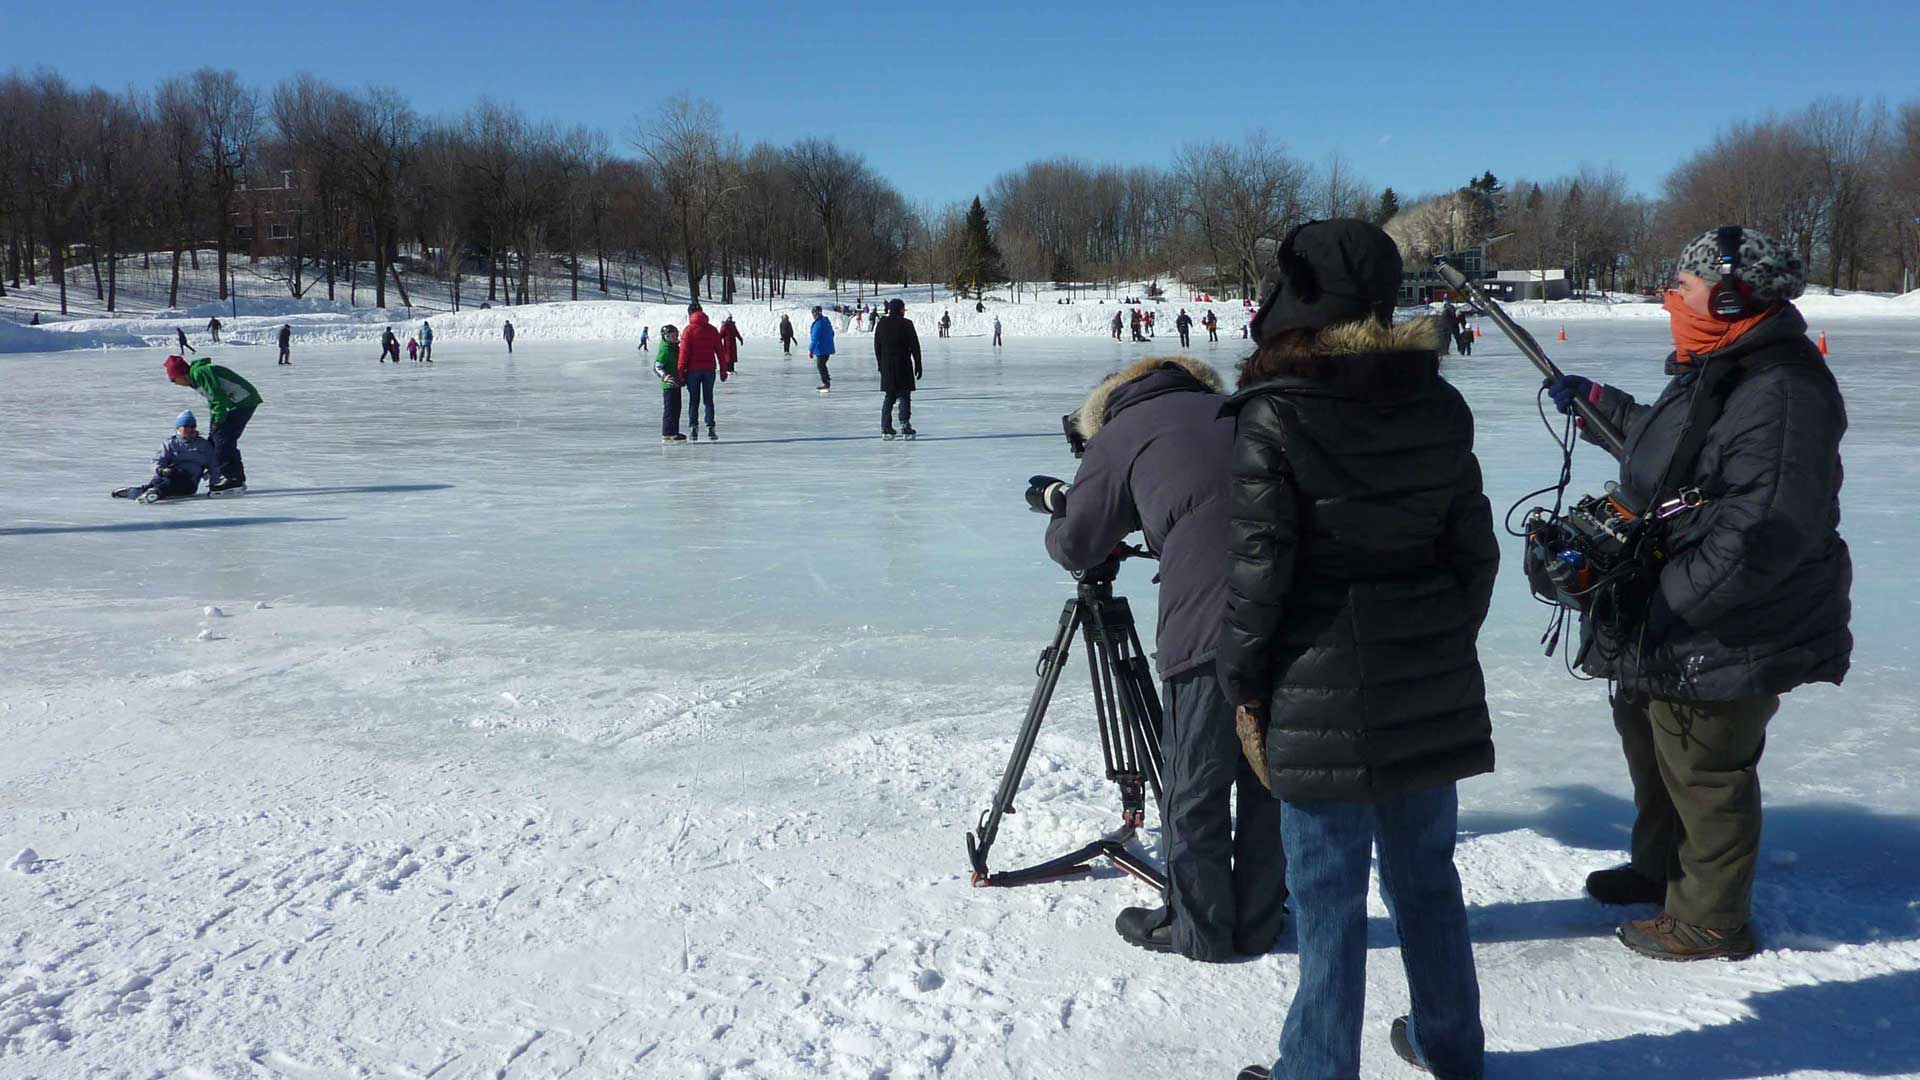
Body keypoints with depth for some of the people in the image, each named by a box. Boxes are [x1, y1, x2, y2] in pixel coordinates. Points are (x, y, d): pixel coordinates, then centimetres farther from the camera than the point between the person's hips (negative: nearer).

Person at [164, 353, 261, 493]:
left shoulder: (199, 373, -13)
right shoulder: (197, 379, 20)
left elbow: (218, 397, -20)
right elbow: (212, 402, 27)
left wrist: (218, 421, -15)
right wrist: (213, 428, 25)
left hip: (244, 401, -10)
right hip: (242, 401, 10)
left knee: (222, 438, -12)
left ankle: (232, 478, -12)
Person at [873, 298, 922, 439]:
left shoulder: (881, 324, 6)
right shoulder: (906, 324, -8)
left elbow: (877, 346, 11)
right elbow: (915, 346, -7)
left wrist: (881, 364, 18)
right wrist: (918, 364, -1)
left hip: (887, 366, 5)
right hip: (903, 366, -5)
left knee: (889, 397, 11)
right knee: (904, 396, 1)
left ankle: (886, 428, 7)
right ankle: (905, 425, -6)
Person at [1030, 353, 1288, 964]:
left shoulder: (1119, 435, 12)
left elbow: (1075, 547, 15)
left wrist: (1056, 509, 35)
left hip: (1209, 622, -6)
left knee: (1194, 783, 9)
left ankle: (1198, 929, 20)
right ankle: (1258, 922, 28)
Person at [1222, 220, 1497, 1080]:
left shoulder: (1273, 415, -13)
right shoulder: (1438, 405, 3)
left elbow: (1258, 563, -14)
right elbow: (1474, 546, 8)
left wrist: (1243, 682, -4)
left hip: (1322, 688, -5)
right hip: (1430, 684, 6)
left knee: (1328, 889, 5)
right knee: (1426, 870, 20)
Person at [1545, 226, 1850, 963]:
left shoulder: (1783, 394, -26)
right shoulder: (1714, 370, 9)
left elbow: (1765, 534, -32)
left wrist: (1665, 599, -30)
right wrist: (1599, 401, 30)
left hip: (1723, 634, -11)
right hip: (1665, 623, 11)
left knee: (1703, 770, 3)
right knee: (1645, 731, 25)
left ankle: (1711, 921, 23)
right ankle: (1659, 868, 46)